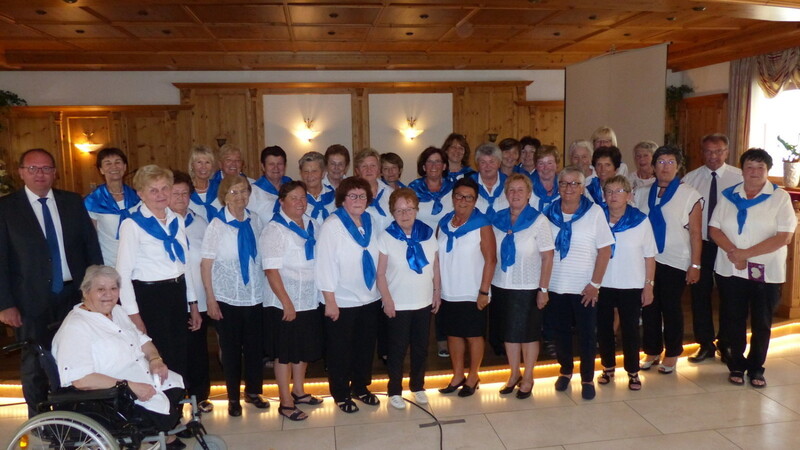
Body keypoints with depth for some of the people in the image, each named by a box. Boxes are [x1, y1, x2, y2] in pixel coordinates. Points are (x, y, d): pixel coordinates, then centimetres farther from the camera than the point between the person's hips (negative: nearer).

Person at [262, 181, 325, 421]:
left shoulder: (312, 225, 7)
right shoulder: (274, 229, -12)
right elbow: (271, 270, -17)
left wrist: (325, 294, 7)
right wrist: (286, 303, -19)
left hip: (311, 300, 7)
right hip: (288, 303, -6)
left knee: (305, 348, 18)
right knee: (286, 352, 5)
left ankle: (299, 392, 35)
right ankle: (286, 402, 18)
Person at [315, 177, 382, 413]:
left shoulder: (370, 222, 4)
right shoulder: (332, 225, -14)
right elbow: (325, 264, -16)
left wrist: (382, 292, 9)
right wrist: (330, 301, -16)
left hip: (370, 298, 6)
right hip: (342, 302, -5)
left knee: (366, 346, 17)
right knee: (341, 350, 10)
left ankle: (361, 387, 37)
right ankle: (341, 394, 28)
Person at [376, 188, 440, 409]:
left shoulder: (428, 234, -1)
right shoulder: (386, 237, -10)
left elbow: (435, 266, 6)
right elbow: (380, 273, -10)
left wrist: (437, 292, 5)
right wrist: (387, 300, -12)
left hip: (424, 303, 3)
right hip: (398, 306, -3)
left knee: (421, 348, 15)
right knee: (397, 350, 8)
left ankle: (418, 386, 33)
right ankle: (395, 391, 23)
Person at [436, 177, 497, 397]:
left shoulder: (482, 225, -10)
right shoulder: (444, 223, 5)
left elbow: (490, 260, -12)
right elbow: (436, 257, 9)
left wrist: (484, 291, -15)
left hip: (472, 295, -5)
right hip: (447, 293, 5)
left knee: (473, 336, 8)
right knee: (453, 334, 14)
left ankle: (473, 377, 25)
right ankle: (457, 376, 29)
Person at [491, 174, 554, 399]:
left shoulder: (539, 220, -9)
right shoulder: (497, 220, 3)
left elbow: (547, 257, -9)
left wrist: (543, 289, -12)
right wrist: (488, 284, 3)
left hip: (528, 287, -4)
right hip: (501, 286, 4)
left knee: (528, 333, 9)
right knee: (509, 332, 14)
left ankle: (527, 378, 26)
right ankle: (514, 374, 31)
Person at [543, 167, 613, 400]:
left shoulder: (595, 212, -5)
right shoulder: (549, 213, 2)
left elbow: (605, 250, -6)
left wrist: (595, 284, -10)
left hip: (584, 287, -2)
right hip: (555, 285, 3)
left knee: (587, 333, 5)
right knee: (561, 331, 14)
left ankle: (588, 379, 21)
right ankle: (565, 370, 33)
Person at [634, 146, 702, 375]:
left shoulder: (690, 195, -3)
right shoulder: (643, 194, 8)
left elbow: (695, 232, -4)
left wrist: (695, 265, -6)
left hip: (675, 262, -3)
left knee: (671, 308, 6)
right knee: (649, 306, 8)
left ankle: (671, 354, 23)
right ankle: (652, 351, 24)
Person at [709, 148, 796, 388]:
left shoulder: (780, 197, -4)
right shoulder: (728, 195, 5)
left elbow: (784, 236, -12)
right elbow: (714, 228, 1)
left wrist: (746, 253, -17)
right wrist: (733, 251, -16)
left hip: (766, 272, -2)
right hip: (730, 270, 2)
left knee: (762, 323, 9)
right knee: (734, 320, 10)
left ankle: (756, 368, 25)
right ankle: (737, 365, 25)